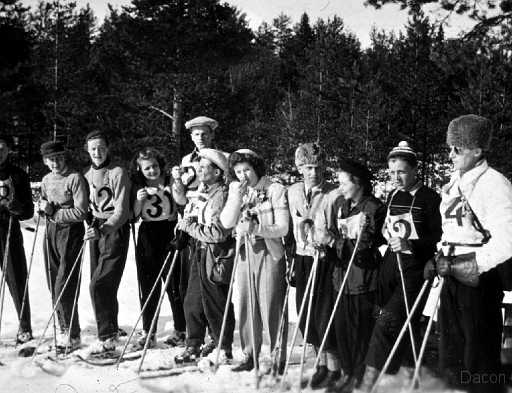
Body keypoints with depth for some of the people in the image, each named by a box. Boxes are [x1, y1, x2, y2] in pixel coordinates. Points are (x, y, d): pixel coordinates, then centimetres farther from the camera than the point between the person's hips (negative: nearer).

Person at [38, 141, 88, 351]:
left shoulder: (75, 178, -10)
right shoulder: (46, 180, 12)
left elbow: (81, 213, -15)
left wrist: (54, 211, -14)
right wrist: (42, 208, 1)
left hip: (70, 232, -7)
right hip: (51, 231, 7)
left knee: (64, 287, -10)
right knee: (54, 285, 10)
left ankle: (72, 335, 0)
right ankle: (64, 329, 22)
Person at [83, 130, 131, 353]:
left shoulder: (118, 173, -8)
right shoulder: (87, 175, 13)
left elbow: (121, 211, -15)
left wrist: (103, 229, -27)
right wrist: (91, 228, 6)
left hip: (115, 230, -6)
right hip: (95, 231, 7)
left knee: (99, 285, -14)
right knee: (103, 286, 9)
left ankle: (107, 337, -6)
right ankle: (110, 331, 23)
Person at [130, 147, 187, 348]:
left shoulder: (171, 182, -4)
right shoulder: (138, 186, 6)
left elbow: (183, 204, -17)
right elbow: (133, 215, 7)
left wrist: (179, 195, -38)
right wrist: (139, 200, -12)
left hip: (169, 234, -3)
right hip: (147, 236, 3)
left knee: (173, 284, -2)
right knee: (148, 285, 6)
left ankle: (181, 331, 9)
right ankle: (148, 331, 13)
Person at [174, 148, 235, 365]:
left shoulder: (222, 195, -17)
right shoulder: (202, 191, 11)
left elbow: (217, 233, -24)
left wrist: (189, 226, -14)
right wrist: (190, 221, 8)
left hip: (216, 257, -9)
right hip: (200, 253, 9)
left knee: (216, 305, 1)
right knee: (192, 302, 12)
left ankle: (224, 350, 14)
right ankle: (194, 346, 24)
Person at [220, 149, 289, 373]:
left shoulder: (275, 190, -7)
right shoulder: (235, 190, 9)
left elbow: (283, 228, -11)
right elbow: (226, 223, -1)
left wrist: (256, 229, -25)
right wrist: (238, 197, -13)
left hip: (270, 252, -5)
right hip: (245, 253, 5)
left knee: (270, 306, -2)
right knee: (246, 305, 8)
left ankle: (276, 357, 8)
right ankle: (250, 354, 19)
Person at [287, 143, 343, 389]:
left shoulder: (335, 194, -8)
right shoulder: (293, 192, 8)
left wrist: (328, 241, -20)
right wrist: (291, 260, 15)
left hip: (326, 259, -5)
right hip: (303, 258, 5)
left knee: (325, 313, -5)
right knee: (306, 314, 8)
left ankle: (333, 367, 8)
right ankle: (322, 362, 23)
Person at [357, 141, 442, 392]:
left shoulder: (430, 199, -9)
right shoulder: (392, 196, 13)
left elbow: (438, 238, -13)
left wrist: (410, 245, -24)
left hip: (414, 269, -7)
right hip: (390, 264, 7)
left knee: (388, 322, -14)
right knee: (403, 323, 14)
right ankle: (410, 372, 30)